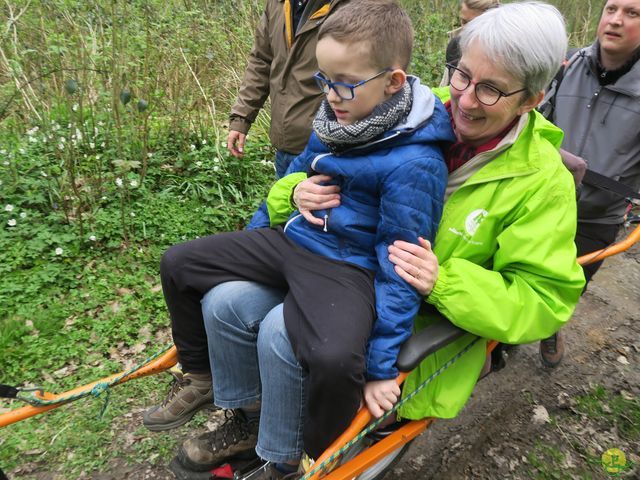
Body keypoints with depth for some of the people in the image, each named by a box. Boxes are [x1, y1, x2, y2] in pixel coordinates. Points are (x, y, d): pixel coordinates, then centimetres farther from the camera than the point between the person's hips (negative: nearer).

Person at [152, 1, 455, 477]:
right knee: (179, 263, 7)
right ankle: (202, 378, 25)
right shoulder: (338, 119, 2)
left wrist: (381, 365, -15)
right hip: (289, 240, 8)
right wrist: (249, 239, 25)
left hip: (346, 267, -8)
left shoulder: (414, 164, -22)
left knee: (334, 358, -39)